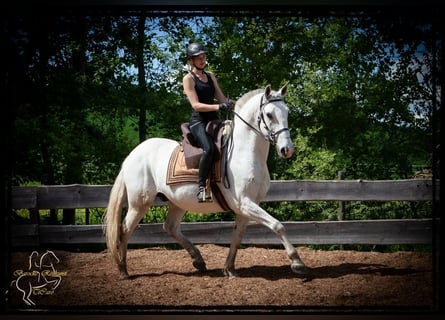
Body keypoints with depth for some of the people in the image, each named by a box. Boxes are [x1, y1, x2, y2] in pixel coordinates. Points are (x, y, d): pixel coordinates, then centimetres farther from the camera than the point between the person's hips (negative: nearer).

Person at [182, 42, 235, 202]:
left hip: (213, 120, 8)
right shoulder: (188, 79, -3)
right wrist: (219, 106, -25)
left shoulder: (210, 76, 18)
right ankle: (201, 186, -27)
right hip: (198, 121, -8)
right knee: (209, 148, -34)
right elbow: (196, 105, -14)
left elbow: (221, 98, 17)